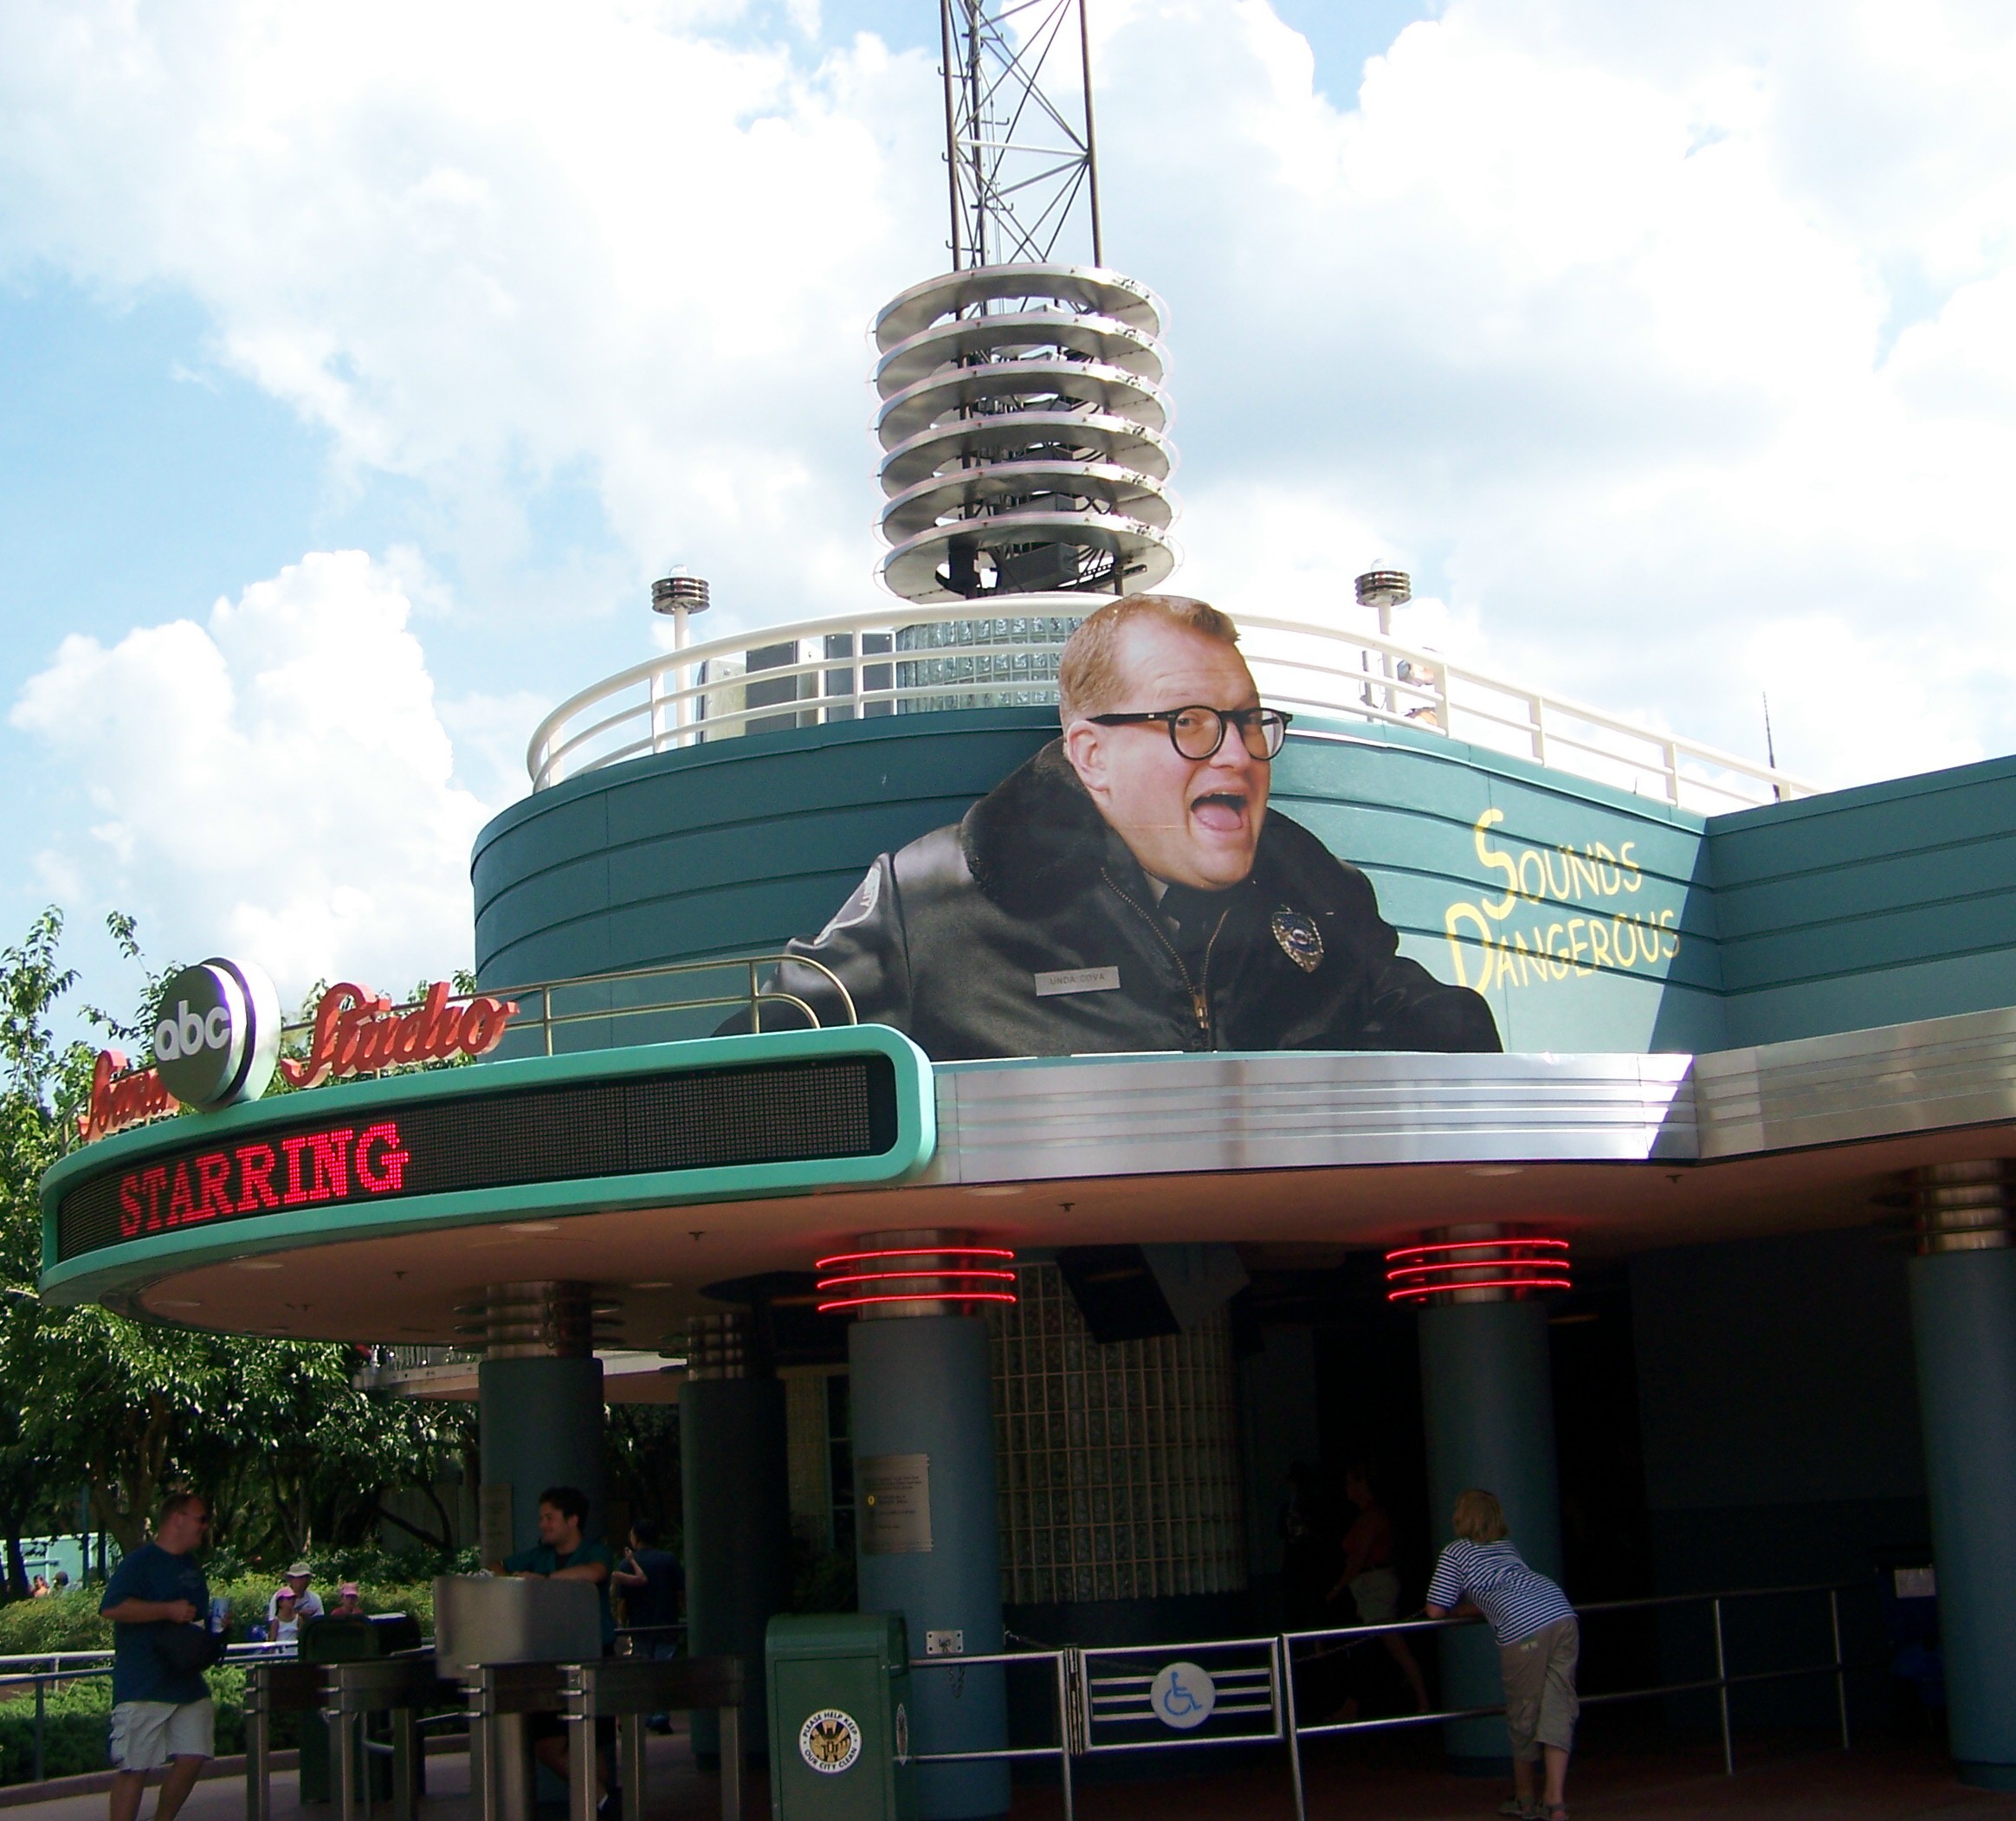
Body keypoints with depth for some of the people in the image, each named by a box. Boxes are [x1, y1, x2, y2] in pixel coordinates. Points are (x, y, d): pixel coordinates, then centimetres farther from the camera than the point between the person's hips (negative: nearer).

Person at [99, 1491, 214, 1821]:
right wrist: (169, 1611, -19)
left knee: (192, 1757, 1)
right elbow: (112, 1607, -20)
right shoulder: (140, 1562, -7)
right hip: (143, 1689, -7)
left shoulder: (193, 1568, 19)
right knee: (134, 1767, -6)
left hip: (189, 1683, 7)